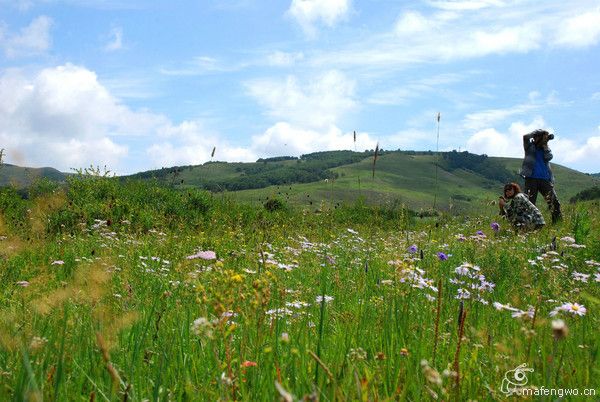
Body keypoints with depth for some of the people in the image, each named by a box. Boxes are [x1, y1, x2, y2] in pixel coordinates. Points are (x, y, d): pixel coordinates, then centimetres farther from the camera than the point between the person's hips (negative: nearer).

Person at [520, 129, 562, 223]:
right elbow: (525, 137, -8)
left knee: (554, 202, -5)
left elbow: (549, 157, 1)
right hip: (531, 179, -4)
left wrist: (545, 145, 2)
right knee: (529, 203, -6)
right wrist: (538, 132, 2)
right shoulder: (530, 146, 10)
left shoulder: (545, 149, 21)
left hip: (545, 179, 4)